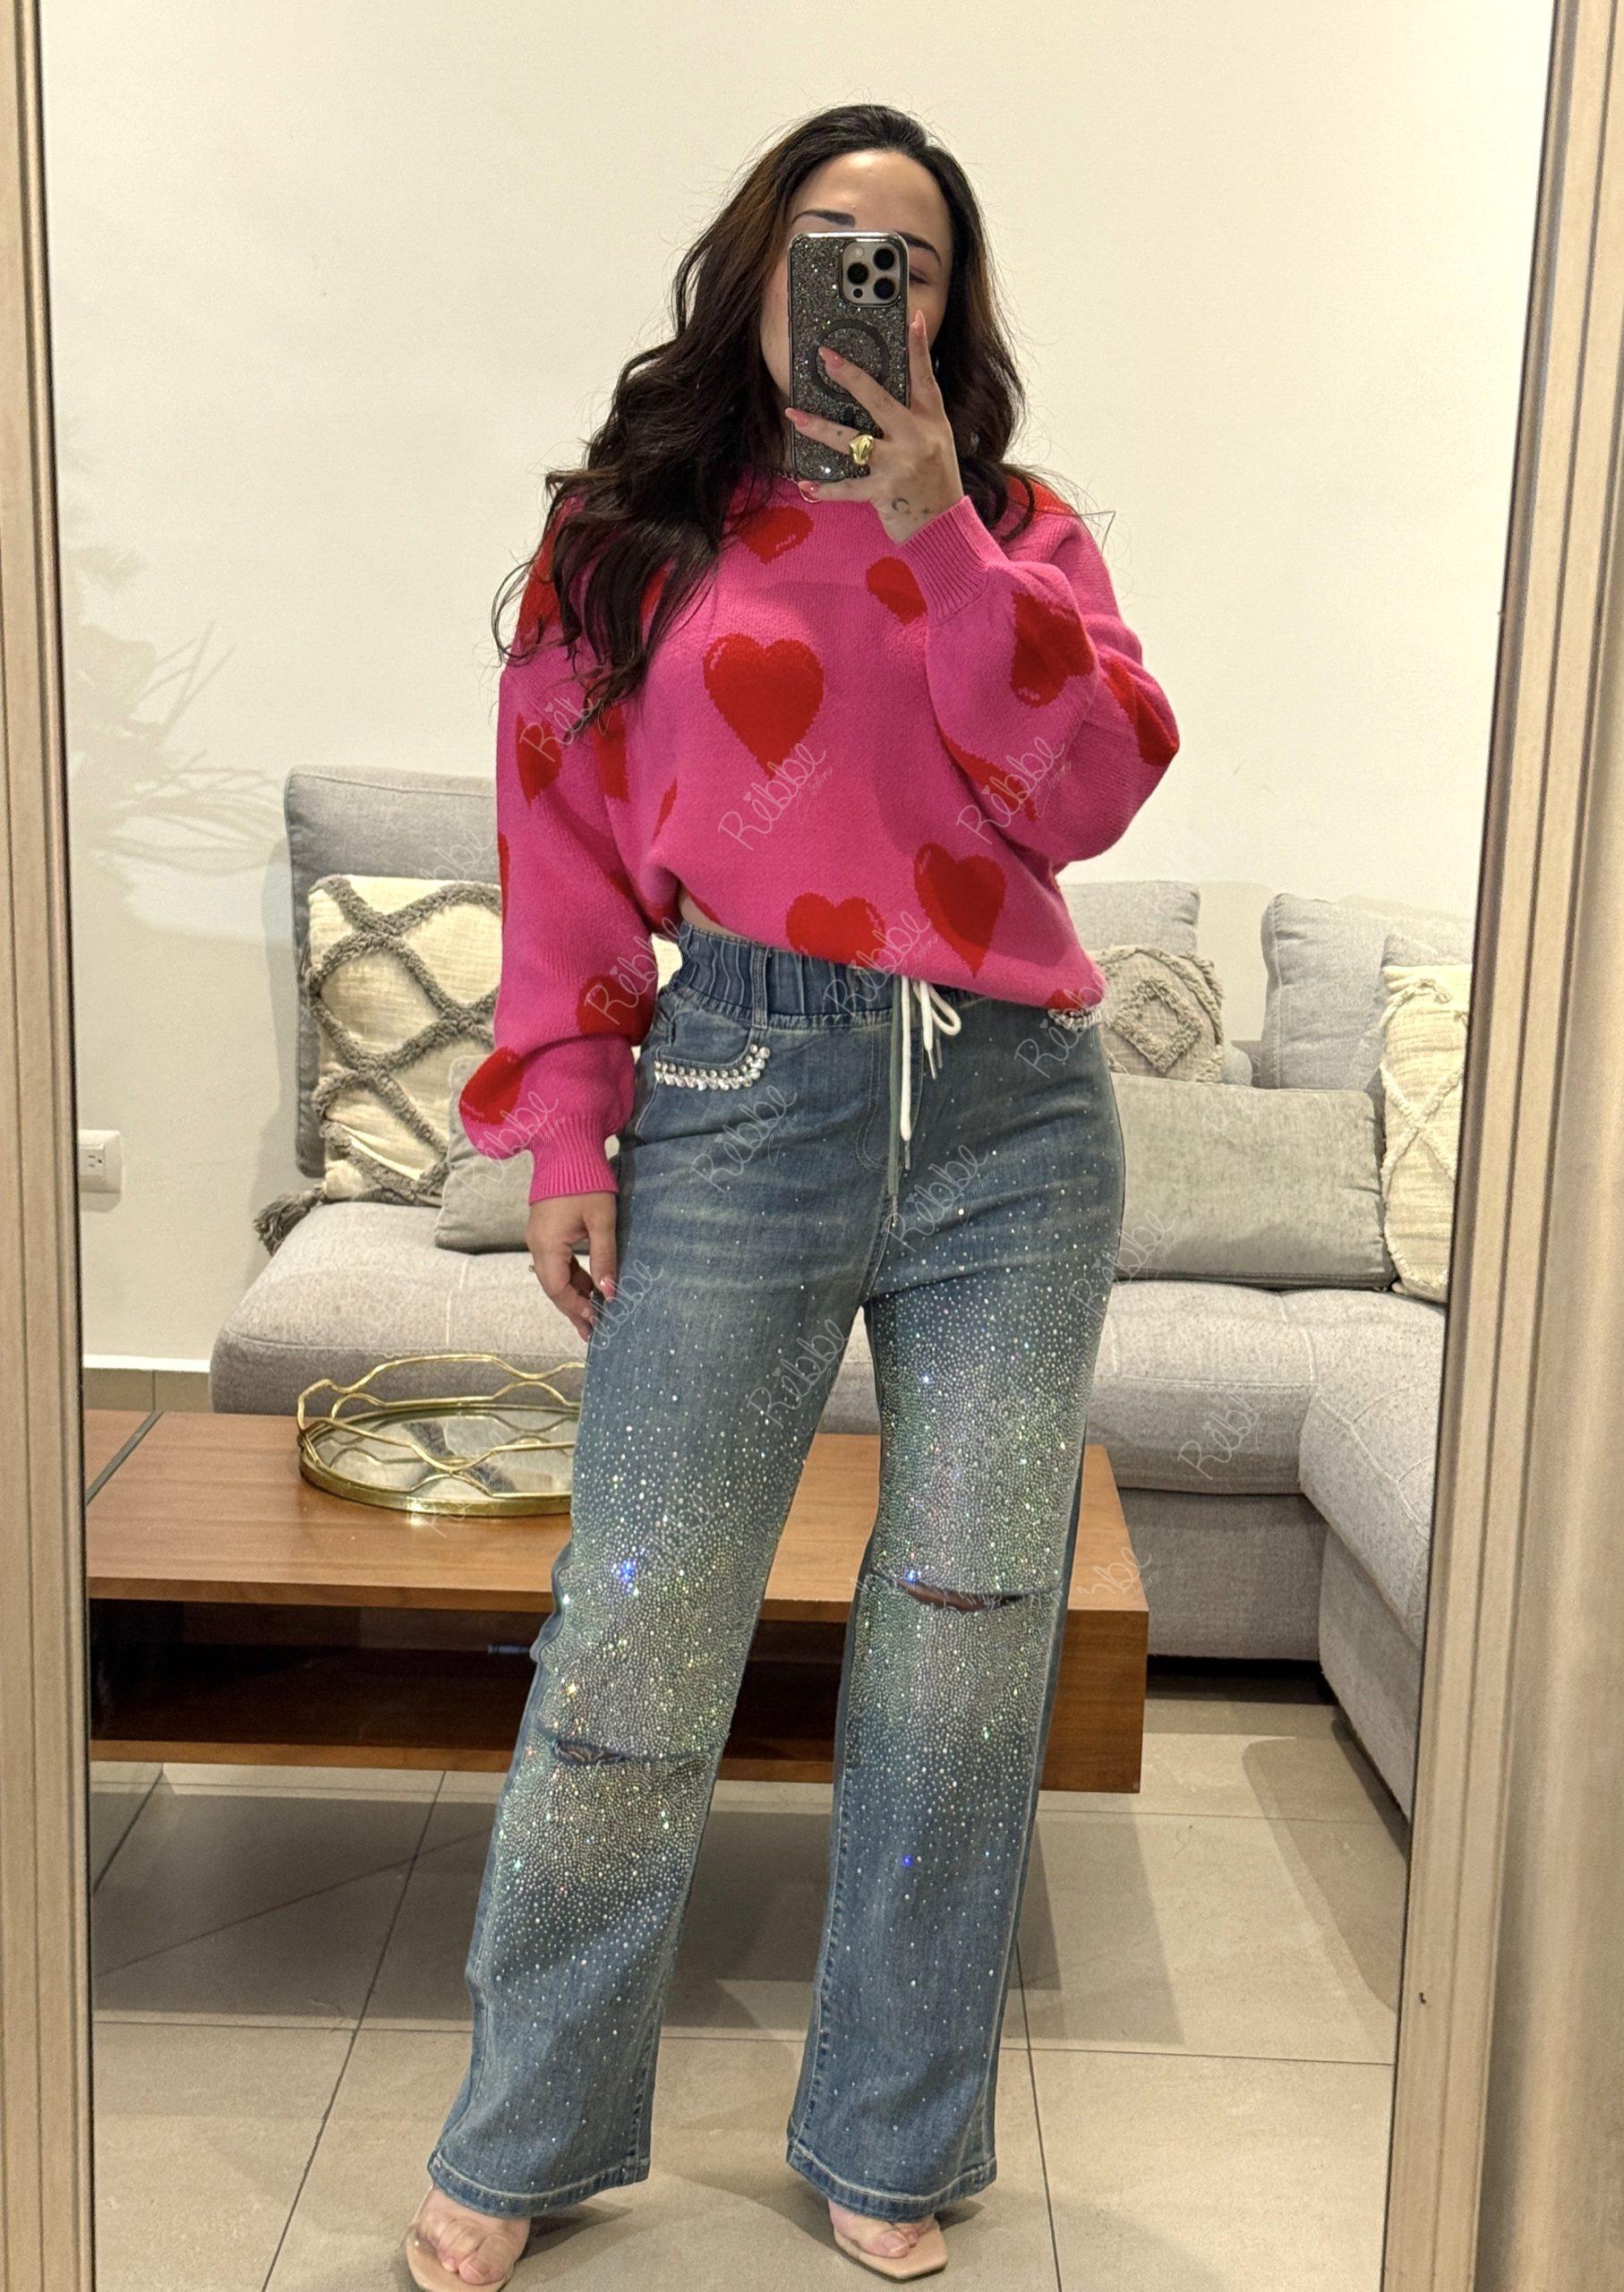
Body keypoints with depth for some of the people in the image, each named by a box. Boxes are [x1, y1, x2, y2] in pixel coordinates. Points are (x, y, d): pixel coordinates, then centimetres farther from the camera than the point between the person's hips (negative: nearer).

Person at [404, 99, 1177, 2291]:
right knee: (638, 1626, -2)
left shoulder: (1018, 528, 13)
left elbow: (1091, 791, -3)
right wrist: (561, 1135, -2)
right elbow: (563, 843, 6)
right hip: (740, 1102, -2)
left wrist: (936, 525, -10)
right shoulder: (631, 533, 10)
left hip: (1013, 1118, 2)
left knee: (967, 1648, 6)